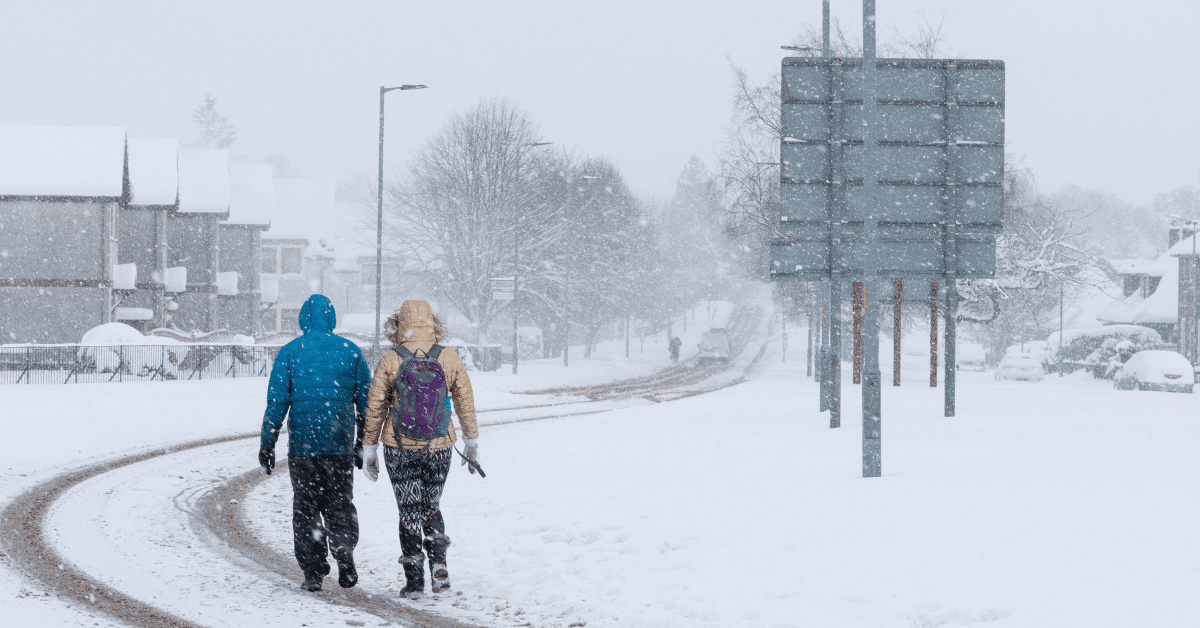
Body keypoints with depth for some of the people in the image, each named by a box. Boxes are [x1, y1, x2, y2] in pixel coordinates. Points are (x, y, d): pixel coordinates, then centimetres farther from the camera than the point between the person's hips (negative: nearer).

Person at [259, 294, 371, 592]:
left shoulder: (289, 352, -3)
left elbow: (277, 402, -5)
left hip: (303, 443, -1)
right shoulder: (350, 351, 3)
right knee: (340, 504, 11)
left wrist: (267, 444, -1)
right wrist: (363, 443, 14)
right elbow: (367, 402, 5)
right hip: (341, 444, 2)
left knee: (306, 507, 8)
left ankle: (313, 571, 4)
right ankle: (344, 551, -15)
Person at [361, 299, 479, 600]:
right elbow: (466, 403, 6)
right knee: (432, 507, 20)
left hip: (400, 449, -2)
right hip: (438, 447, 2)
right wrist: (471, 441, 18)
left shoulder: (389, 362, -7)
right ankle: (438, 562, -1)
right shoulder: (450, 359, -2)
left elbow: (374, 409, -3)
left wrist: (369, 449, 6)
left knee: (410, 513, 8)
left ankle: (414, 581, 6)